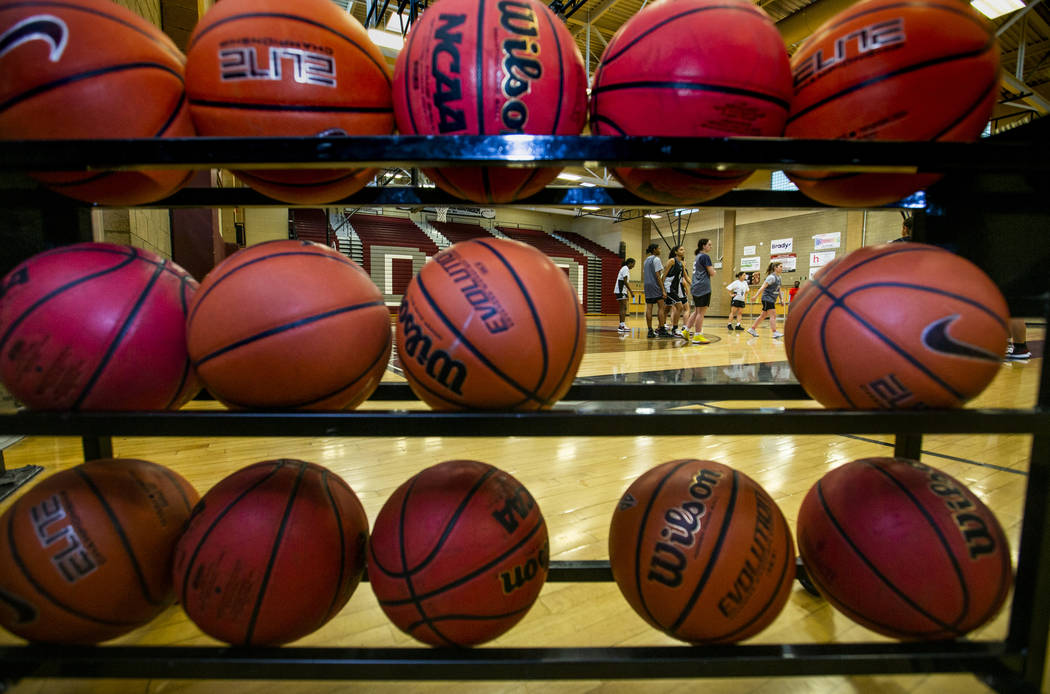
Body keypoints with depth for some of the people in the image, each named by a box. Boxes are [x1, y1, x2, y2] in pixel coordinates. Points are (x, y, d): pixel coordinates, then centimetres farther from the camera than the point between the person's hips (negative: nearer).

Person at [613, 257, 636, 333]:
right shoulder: (625, 269, -11)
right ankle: (622, 326, -16)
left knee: (622, 308, 10)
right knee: (624, 308, -13)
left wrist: (629, 290, 21)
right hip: (621, 291, -10)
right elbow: (625, 281, -19)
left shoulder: (625, 269, 19)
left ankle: (621, 326, 12)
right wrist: (631, 291, -18)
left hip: (621, 291, 10)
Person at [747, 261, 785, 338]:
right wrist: (756, 295, -26)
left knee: (763, 316, 12)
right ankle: (775, 333, -15)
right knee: (773, 315, -14)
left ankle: (752, 329, 19)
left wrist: (781, 299, 16)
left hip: (772, 300, 9)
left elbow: (778, 290, 21)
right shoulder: (771, 277, -13)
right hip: (767, 299, -9)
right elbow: (763, 287, -19)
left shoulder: (779, 278, 14)